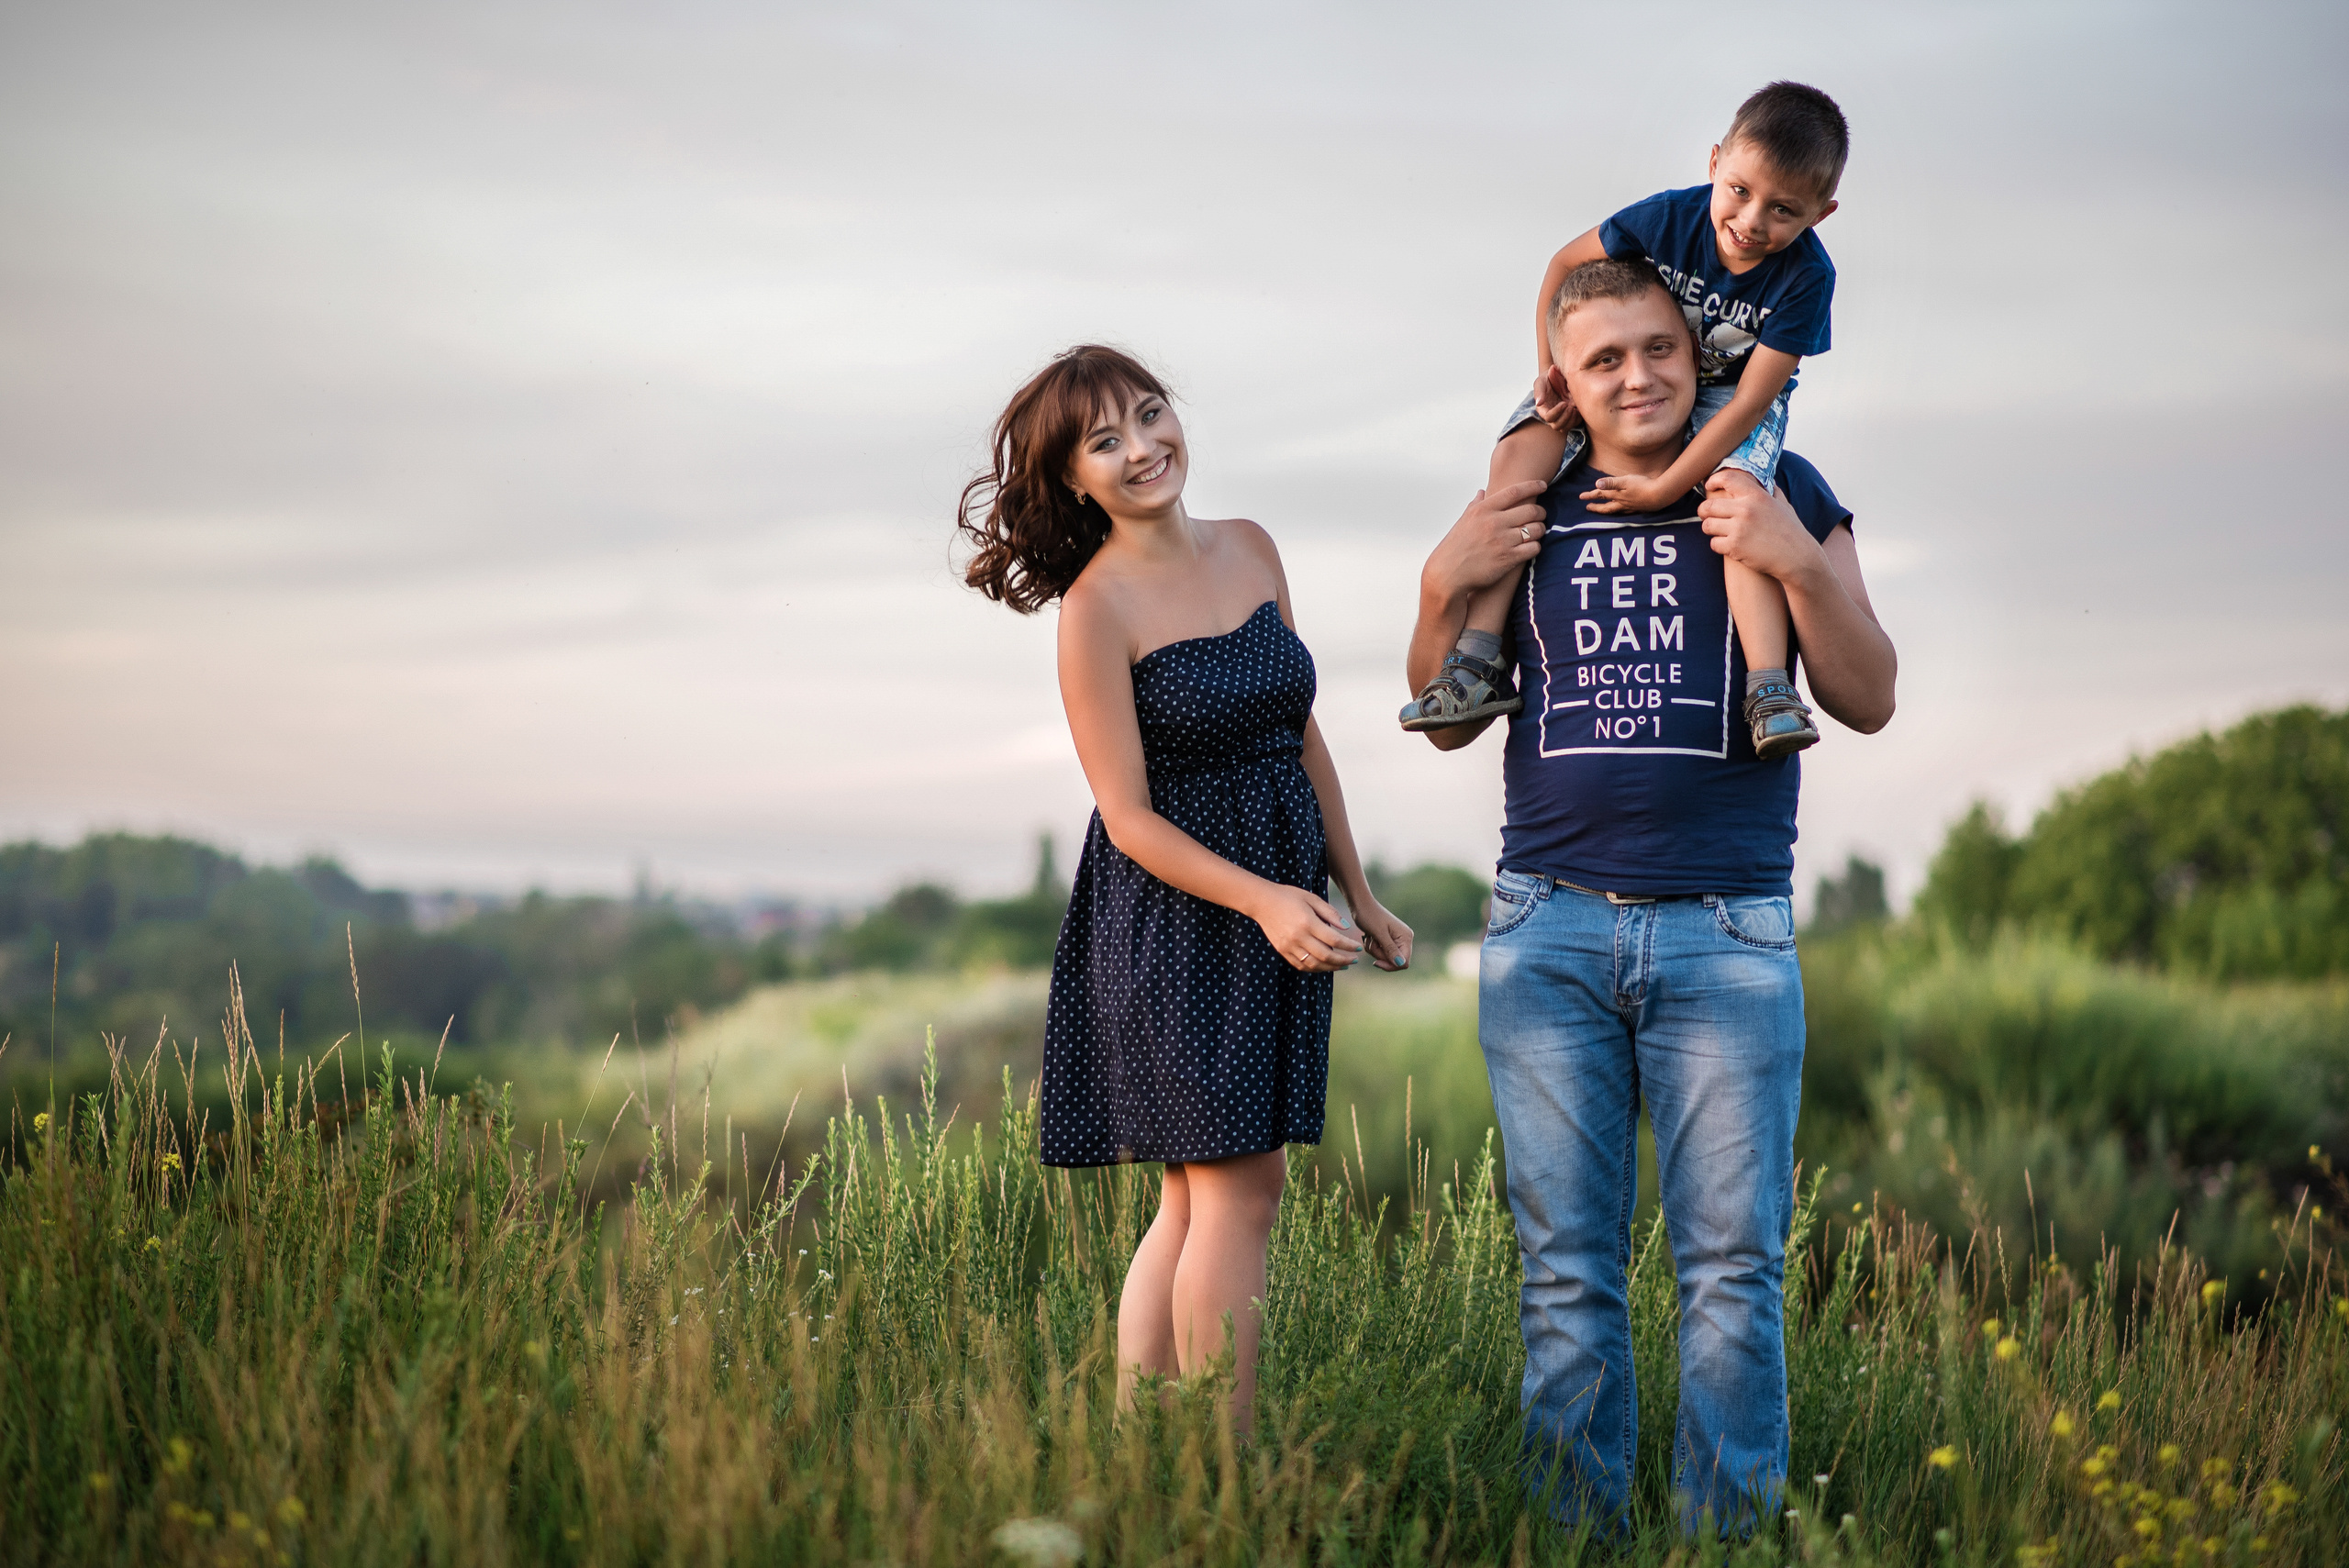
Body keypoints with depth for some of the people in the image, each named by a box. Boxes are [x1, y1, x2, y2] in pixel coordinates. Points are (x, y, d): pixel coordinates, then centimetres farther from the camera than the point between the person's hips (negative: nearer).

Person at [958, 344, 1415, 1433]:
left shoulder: (1250, 549, 6)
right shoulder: (1096, 607, -14)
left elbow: (1303, 735, 13)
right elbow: (1130, 820, -14)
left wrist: (1356, 894, 14)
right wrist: (1264, 900, -25)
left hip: (1287, 905, 7)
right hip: (1177, 907, -7)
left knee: (1194, 1199, 10)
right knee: (1240, 1191, -6)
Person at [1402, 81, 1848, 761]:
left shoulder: (1806, 276, -28)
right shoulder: (1668, 218, -25)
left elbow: (1752, 400, -27)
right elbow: (1566, 263, -6)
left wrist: (1664, 489, -29)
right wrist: (1550, 372, -9)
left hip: (1730, 393, -2)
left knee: (1738, 489, -34)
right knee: (1519, 453, -20)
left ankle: (1768, 687, -36)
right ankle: (1478, 661, -22)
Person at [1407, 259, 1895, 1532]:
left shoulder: (1778, 495, 8)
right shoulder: (1528, 508, 13)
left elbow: (1868, 701, 4)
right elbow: (1449, 722, 17)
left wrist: (1802, 567, -12)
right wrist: (1445, 585, 0)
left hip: (1728, 935, -2)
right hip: (1547, 931, 2)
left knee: (1732, 1267, -1)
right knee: (1566, 1271, 5)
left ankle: (1730, 1529, 7)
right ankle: (1575, 1527, 13)